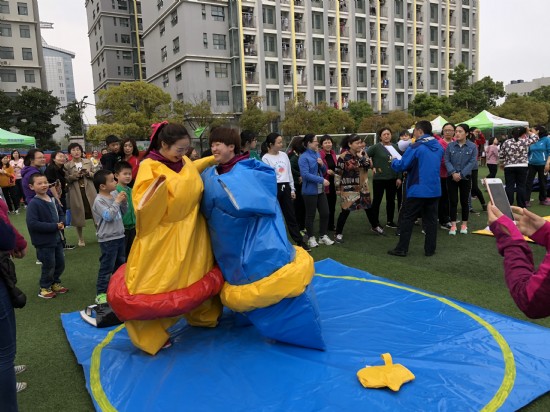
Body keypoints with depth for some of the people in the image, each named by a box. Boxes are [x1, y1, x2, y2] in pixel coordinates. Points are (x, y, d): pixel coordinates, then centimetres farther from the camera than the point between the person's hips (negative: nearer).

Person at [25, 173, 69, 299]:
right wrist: (54, 226, -23)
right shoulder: (33, 203, -18)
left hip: (56, 238, 7)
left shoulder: (52, 199, 3)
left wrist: (61, 223, -5)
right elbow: (32, 224, -24)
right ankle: (44, 288, 25)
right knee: (49, 266, 3)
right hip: (43, 242, -7)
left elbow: (60, 213, 17)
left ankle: (55, 283, 38)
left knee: (60, 263, 16)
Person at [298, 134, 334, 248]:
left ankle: (323, 236, 24)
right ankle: (311, 238, 19)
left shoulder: (317, 154, 10)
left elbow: (323, 171, 18)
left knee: (325, 213, 9)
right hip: (310, 191, -7)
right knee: (310, 215, 5)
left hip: (321, 190, 7)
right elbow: (305, 174, -23)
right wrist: (322, 180, -25)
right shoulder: (303, 157, -14)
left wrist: (322, 164, -5)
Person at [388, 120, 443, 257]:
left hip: (418, 190, -6)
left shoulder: (416, 147, -14)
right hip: (434, 189, 6)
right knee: (431, 220, 11)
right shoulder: (438, 147, 9)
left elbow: (401, 166, -14)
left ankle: (402, 249, 7)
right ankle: (430, 249, 16)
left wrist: (394, 161, 8)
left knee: (407, 219, 3)